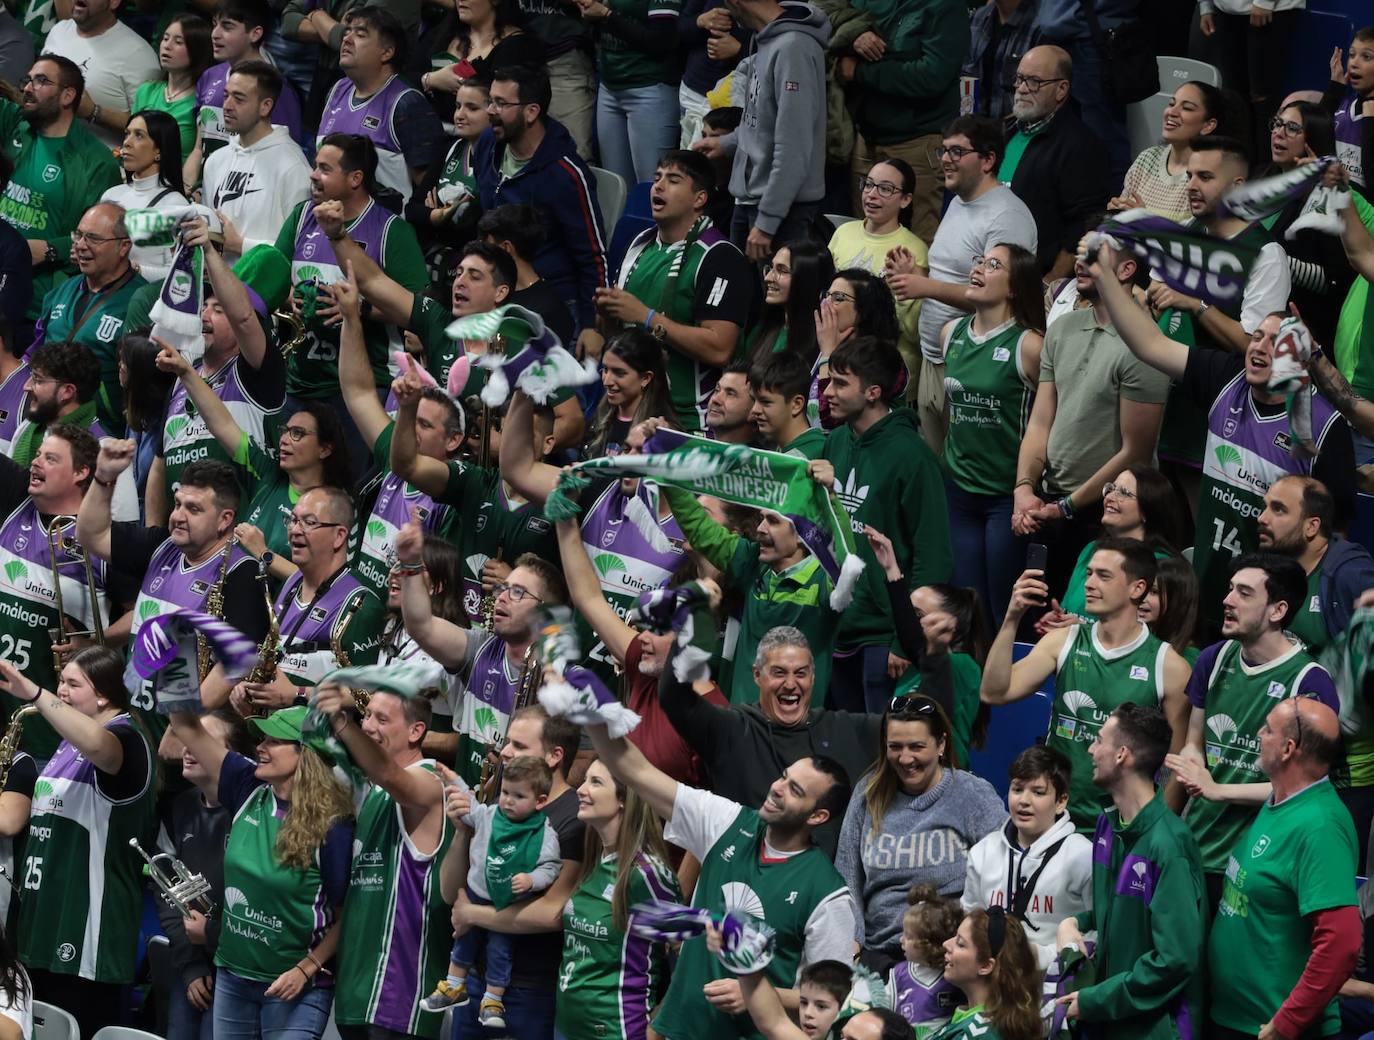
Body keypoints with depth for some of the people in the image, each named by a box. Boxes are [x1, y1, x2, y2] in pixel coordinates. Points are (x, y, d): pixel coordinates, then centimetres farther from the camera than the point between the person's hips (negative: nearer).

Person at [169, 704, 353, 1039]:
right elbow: (188, 728, -3)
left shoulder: (332, 826, -14)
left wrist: (306, 970, -16)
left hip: (292, 986, -5)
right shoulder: (249, 790, -1)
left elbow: (346, 914, -10)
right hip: (233, 976, 6)